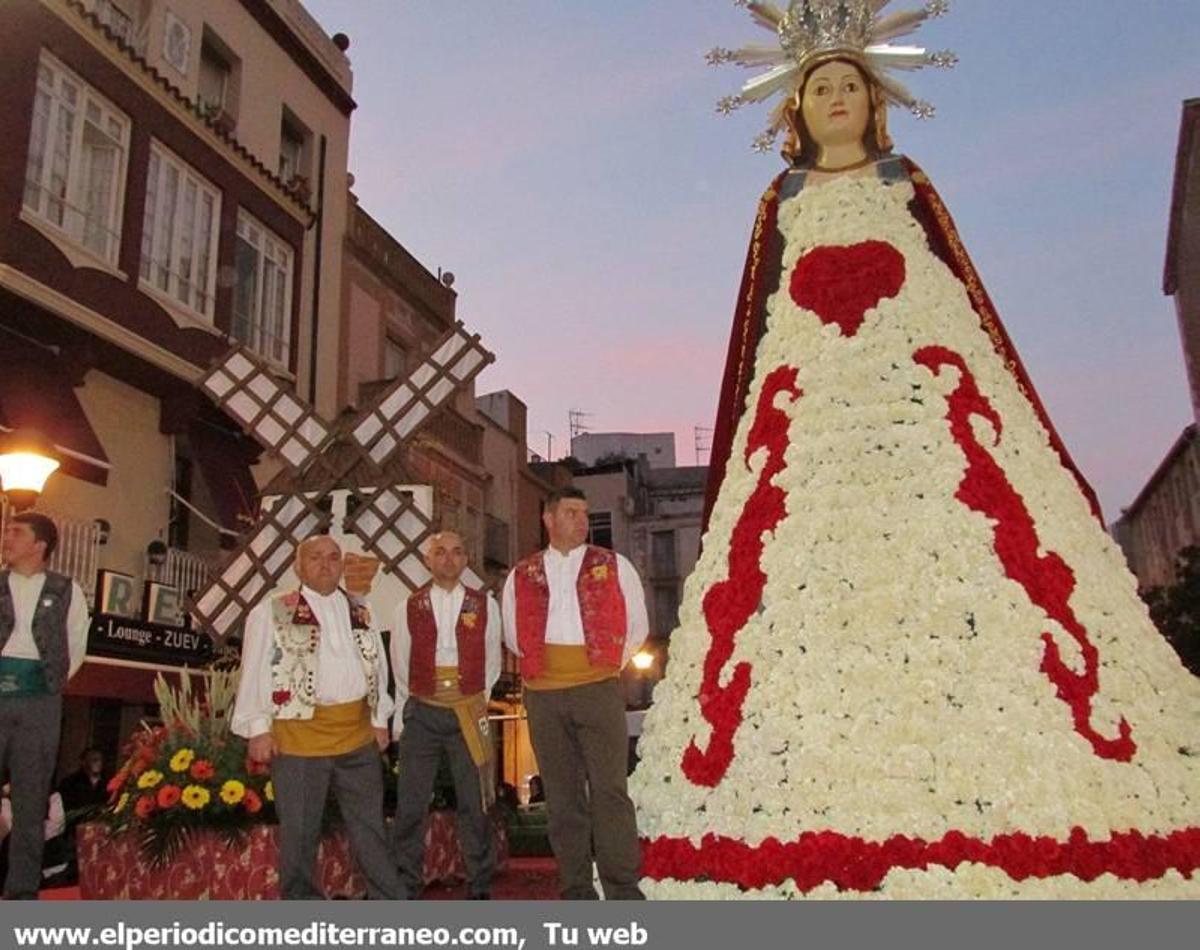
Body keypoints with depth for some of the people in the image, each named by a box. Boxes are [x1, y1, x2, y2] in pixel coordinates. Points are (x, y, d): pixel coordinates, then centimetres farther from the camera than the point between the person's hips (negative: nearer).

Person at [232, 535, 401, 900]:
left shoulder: (359, 613, 12)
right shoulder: (273, 611, -2)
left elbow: (377, 665, 17)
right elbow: (254, 671, -4)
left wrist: (380, 719, 12)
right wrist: (259, 727, -9)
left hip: (357, 734, 4)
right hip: (299, 735, -4)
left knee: (370, 826, 12)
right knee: (299, 832, 6)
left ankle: (390, 902, 22)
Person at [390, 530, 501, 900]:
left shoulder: (485, 605, 3)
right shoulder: (409, 607, 4)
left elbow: (491, 664, 10)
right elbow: (400, 669, 8)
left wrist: (477, 703, 10)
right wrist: (402, 718, 7)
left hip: (469, 714, 0)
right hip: (422, 713, 0)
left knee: (474, 804, 7)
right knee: (411, 804, 4)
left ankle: (479, 887, 19)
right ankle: (405, 887, 16)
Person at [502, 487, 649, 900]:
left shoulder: (614, 567, 7)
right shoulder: (522, 576, 10)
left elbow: (636, 627, 11)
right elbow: (513, 635, 17)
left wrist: (608, 663, 5)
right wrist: (543, 664, 9)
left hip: (599, 689, -2)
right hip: (543, 695, 2)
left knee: (609, 788, -5)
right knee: (562, 792, 7)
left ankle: (622, 886, 3)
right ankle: (576, 888, 16)